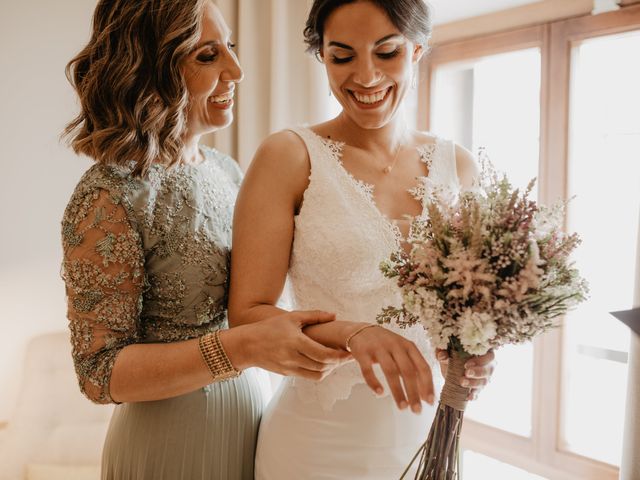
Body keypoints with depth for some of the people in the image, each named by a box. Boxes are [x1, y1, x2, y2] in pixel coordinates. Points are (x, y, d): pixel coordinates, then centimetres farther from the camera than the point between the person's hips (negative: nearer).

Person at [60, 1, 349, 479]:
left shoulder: (228, 170, 1)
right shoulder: (109, 197, -20)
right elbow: (100, 372, -20)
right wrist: (242, 348, -31)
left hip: (247, 416, 7)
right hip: (172, 440, -6)